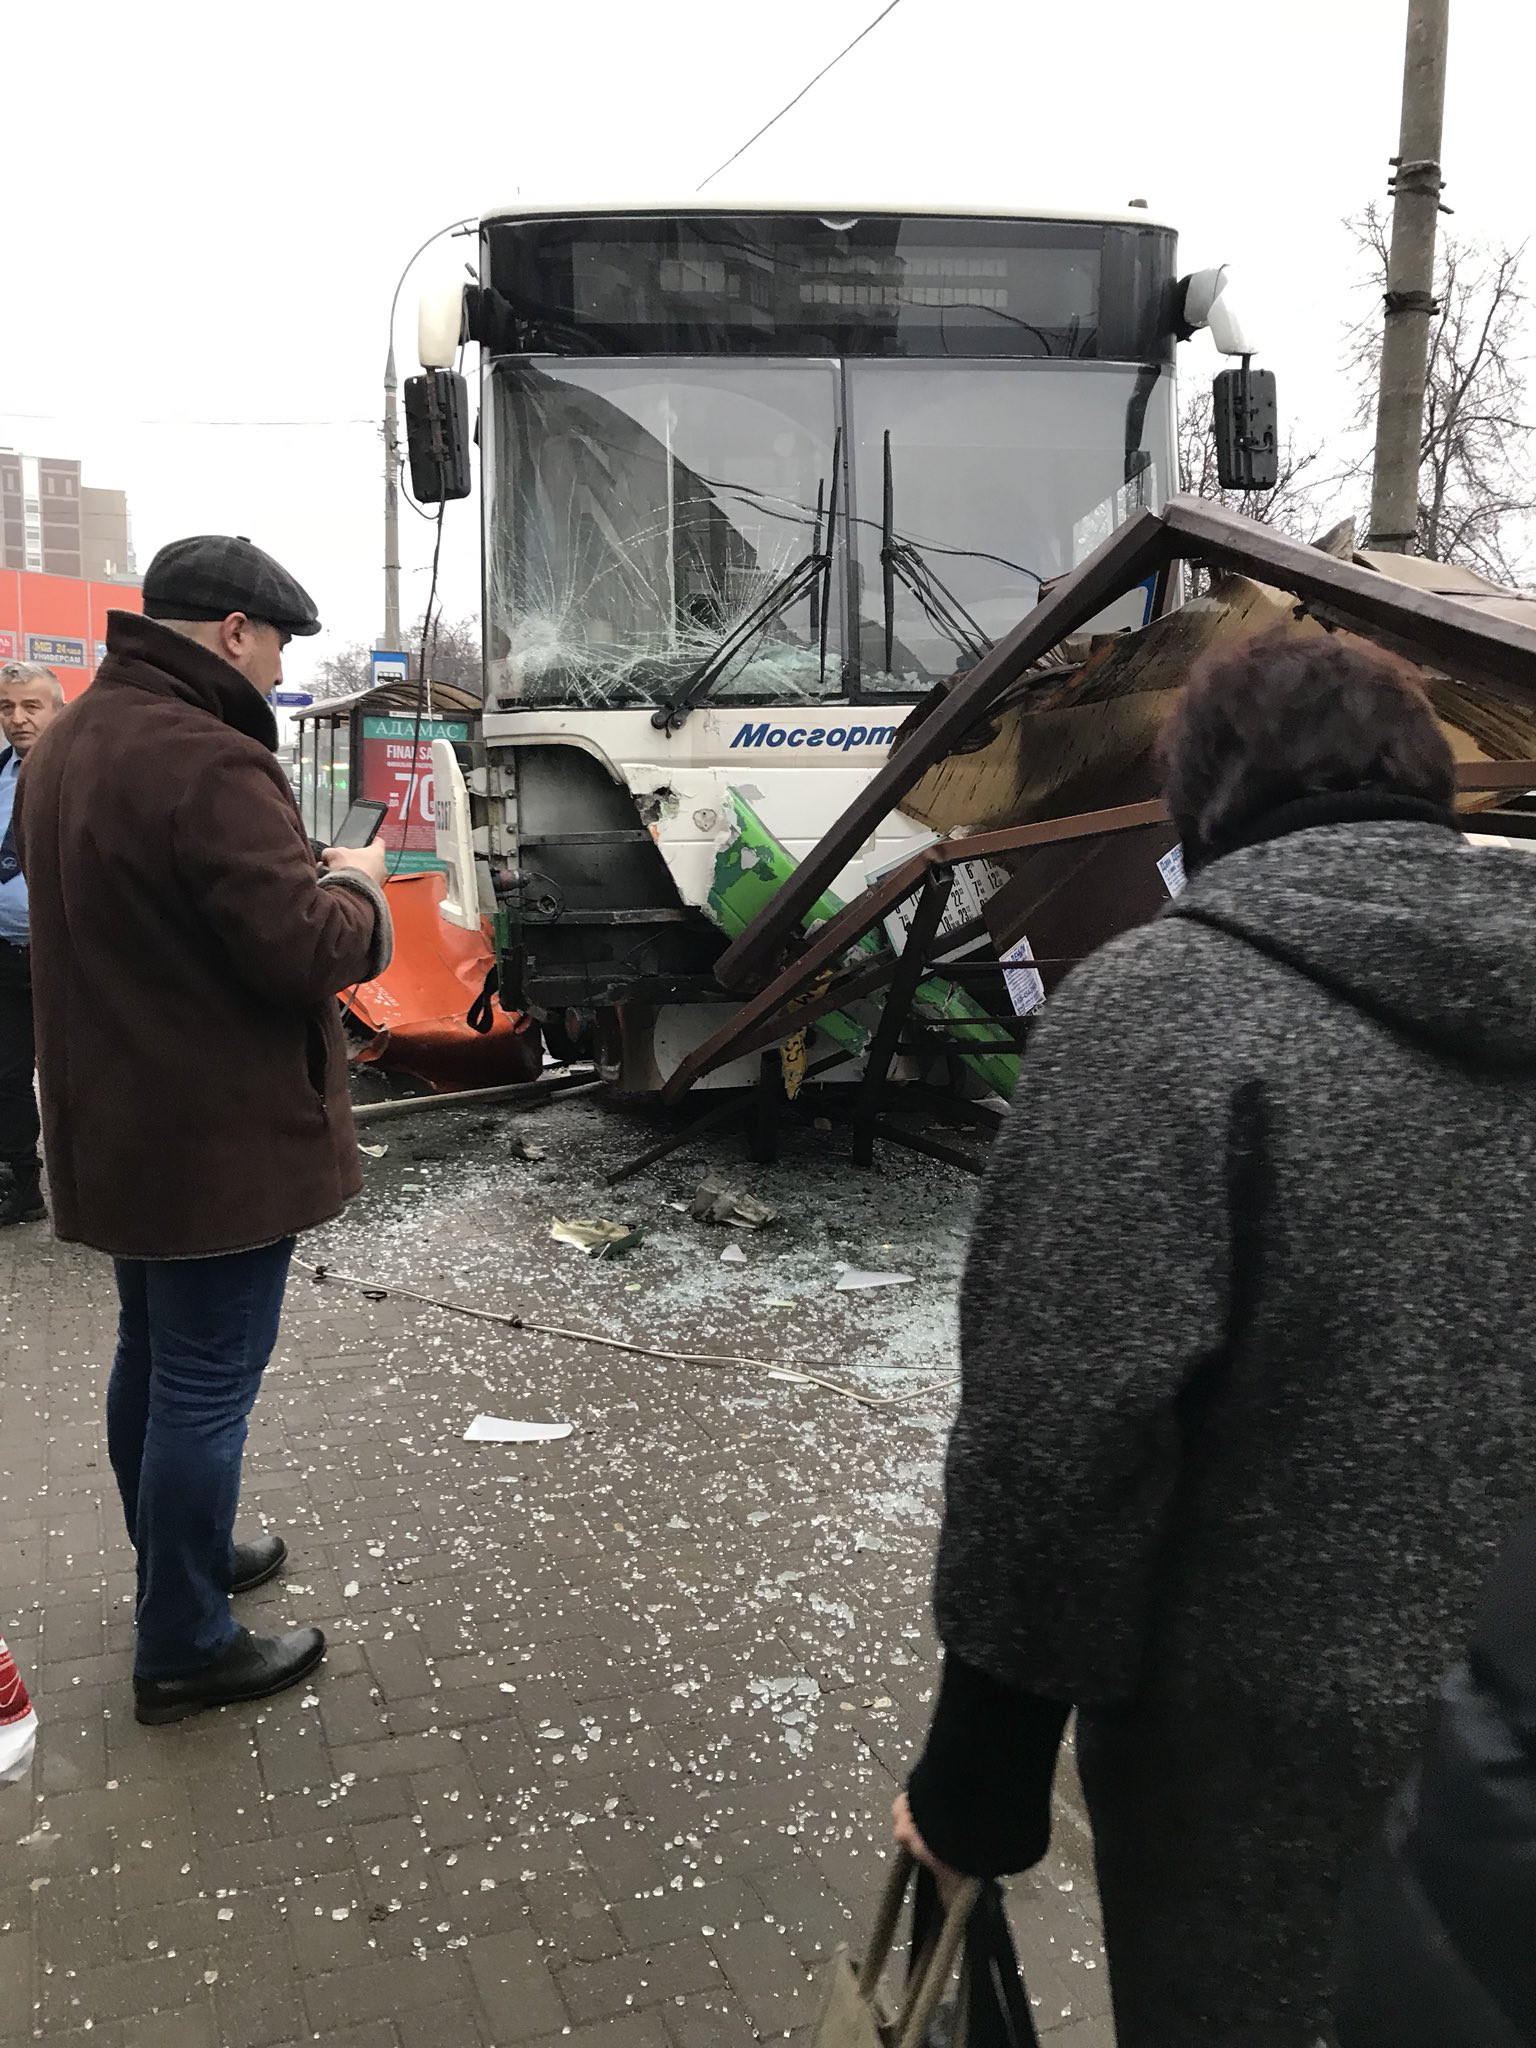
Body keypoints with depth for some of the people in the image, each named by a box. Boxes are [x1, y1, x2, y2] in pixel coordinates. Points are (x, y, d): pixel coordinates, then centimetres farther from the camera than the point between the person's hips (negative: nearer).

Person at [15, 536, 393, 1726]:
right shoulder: (206, 761, -25)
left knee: (153, 1360, 22)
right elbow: (305, 954, -25)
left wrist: (293, 871, 8)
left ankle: (182, 1560, 41)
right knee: (207, 1388, 2)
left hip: (119, 1125, 10)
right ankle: (185, 1649, 15)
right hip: (220, 1137, -10)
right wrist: (356, 884, -6)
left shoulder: (72, 741, 8)